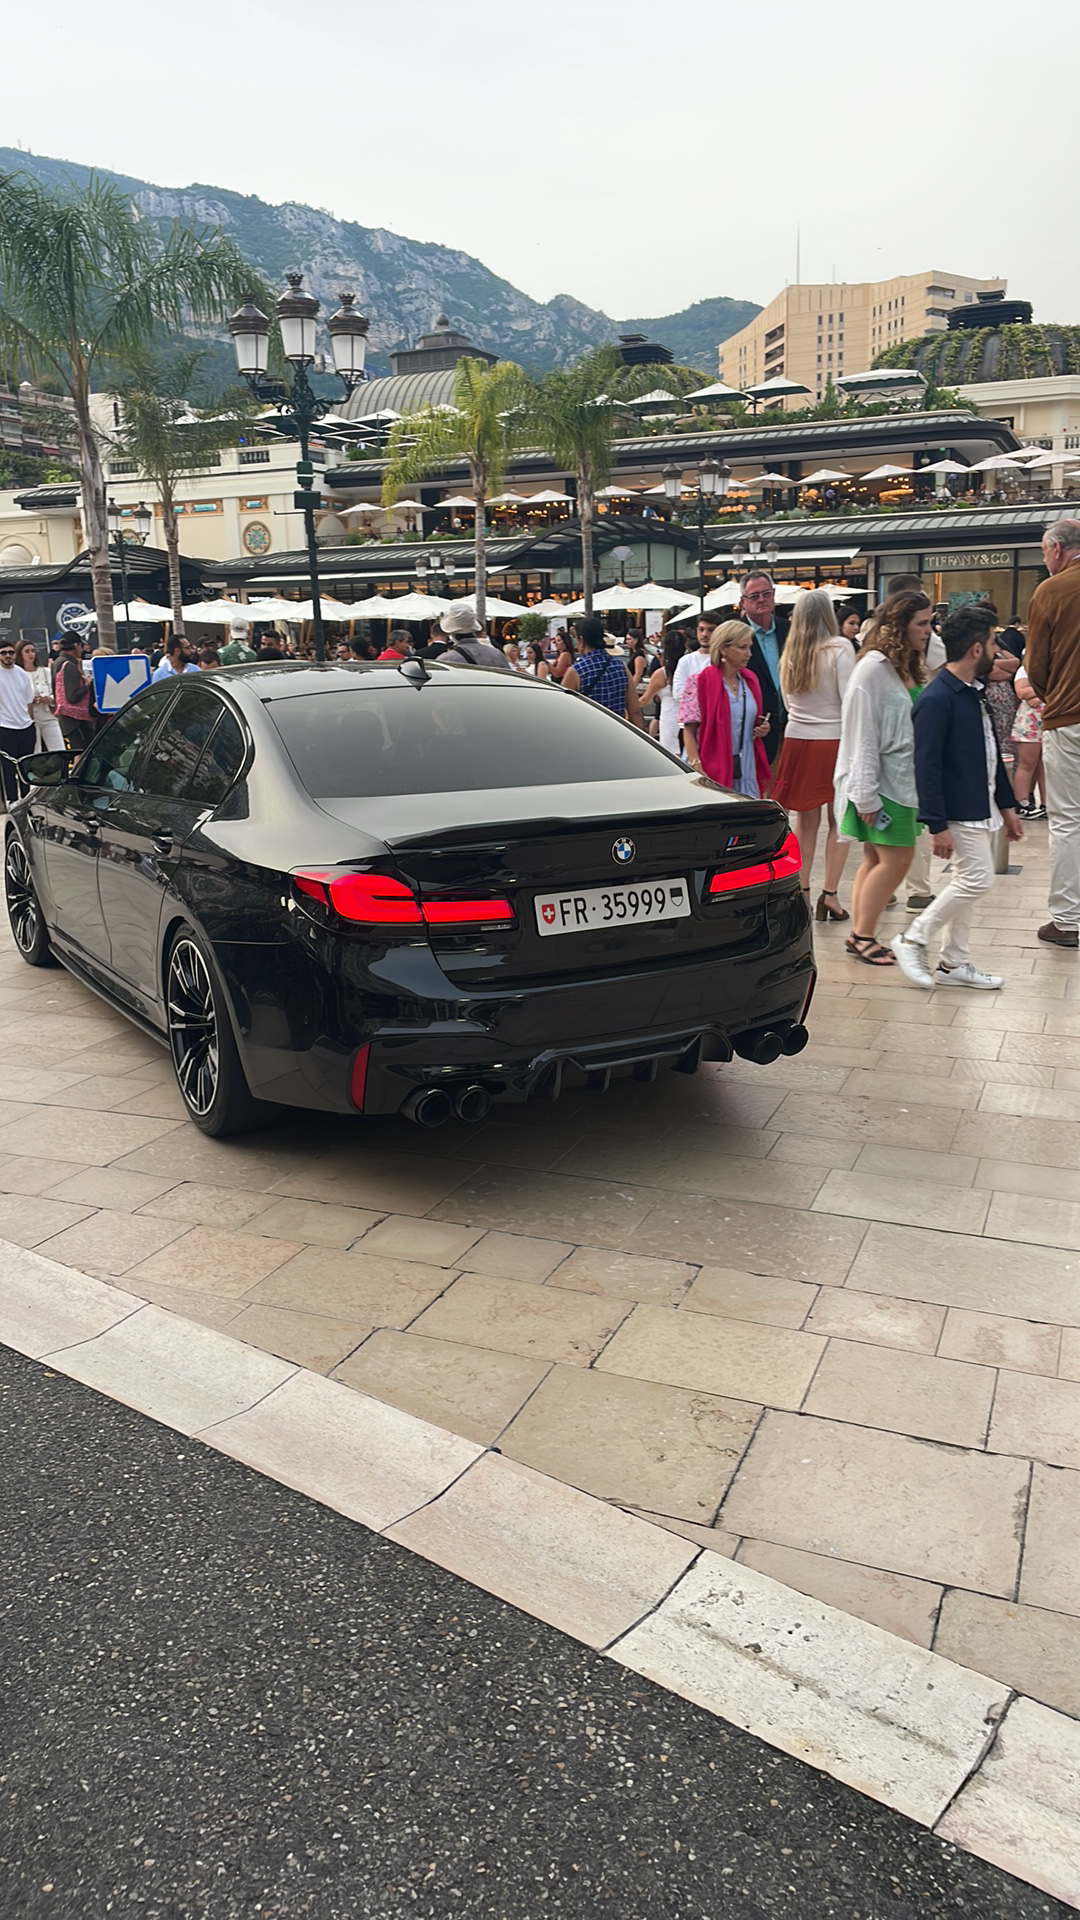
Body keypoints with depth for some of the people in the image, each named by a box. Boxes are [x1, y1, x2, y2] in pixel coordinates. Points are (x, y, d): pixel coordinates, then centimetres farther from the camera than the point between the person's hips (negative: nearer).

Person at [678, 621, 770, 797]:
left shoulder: (750, 680, 13)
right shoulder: (701, 682, -6)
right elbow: (689, 732, -8)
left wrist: (761, 729, 4)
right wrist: (697, 770, -19)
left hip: (747, 773, 6)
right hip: (714, 772, -6)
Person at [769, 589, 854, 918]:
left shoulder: (789, 654, 6)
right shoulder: (839, 649, -9)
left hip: (797, 740, 4)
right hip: (833, 741, -4)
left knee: (805, 819, 11)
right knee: (839, 821, 4)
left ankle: (801, 891, 13)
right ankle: (829, 893, 0)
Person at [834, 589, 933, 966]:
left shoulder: (909, 667, 13)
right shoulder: (874, 668, -14)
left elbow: (917, 728, 15)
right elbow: (862, 736, -17)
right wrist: (866, 794, -18)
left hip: (903, 780, 9)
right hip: (881, 783, -9)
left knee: (876, 858, 10)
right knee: (896, 858, -7)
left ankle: (858, 935, 17)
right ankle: (863, 935, 4)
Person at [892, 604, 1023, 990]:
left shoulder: (975, 693, 12)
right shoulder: (936, 700, -18)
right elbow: (926, 765, -21)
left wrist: (1007, 805, 18)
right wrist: (937, 825, -23)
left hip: (983, 809, 9)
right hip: (959, 813, -9)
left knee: (967, 885, 12)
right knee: (976, 881, -10)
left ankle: (953, 963, 21)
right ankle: (913, 940, 4)